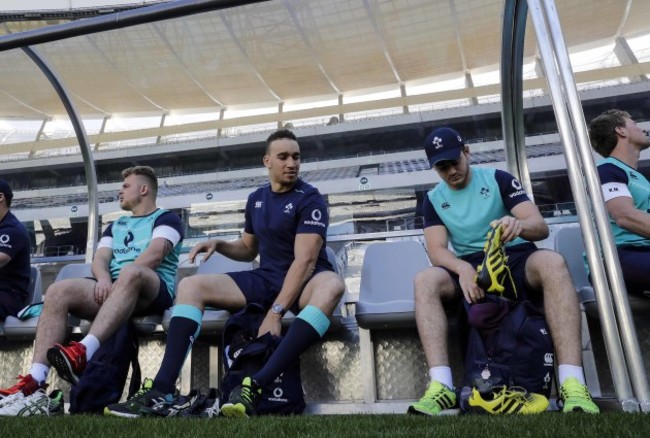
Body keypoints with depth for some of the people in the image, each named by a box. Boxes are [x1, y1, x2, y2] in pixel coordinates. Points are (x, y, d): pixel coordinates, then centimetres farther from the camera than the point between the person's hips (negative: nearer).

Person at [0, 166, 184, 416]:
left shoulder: (166, 218, 10)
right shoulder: (115, 226, 29)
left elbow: (155, 254, -10)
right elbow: (100, 259, 11)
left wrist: (117, 280, -16)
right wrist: (104, 279, -11)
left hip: (153, 291, -5)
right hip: (113, 290, 6)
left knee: (130, 272, -38)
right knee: (58, 291, -19)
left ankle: (83, 353, -51)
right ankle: (35, 383, -31)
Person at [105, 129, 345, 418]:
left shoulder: (310, 199, -9)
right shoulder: (256, 199, 10)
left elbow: (305, 260, -20)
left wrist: (276, 311, -28)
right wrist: (220, 245, 0)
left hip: (303, 283, -5)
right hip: (265, 279, 6)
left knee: (332, 285, -41)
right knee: (190, 286, -10)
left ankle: (256, 386, -47)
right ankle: (162, 391, -20)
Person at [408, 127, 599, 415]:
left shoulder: (498, 179, 3)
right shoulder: (433, 199, 8)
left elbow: (541, 227, -6)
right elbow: (436, 250, -4)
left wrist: (518, 225, -32)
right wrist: (463, 268, -27)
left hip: (516, 259, -1)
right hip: (468, 267, 1)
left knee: (552, 262, -35)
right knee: (425, 281, -30)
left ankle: (573, 384, -40)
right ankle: (441, 387, -38)